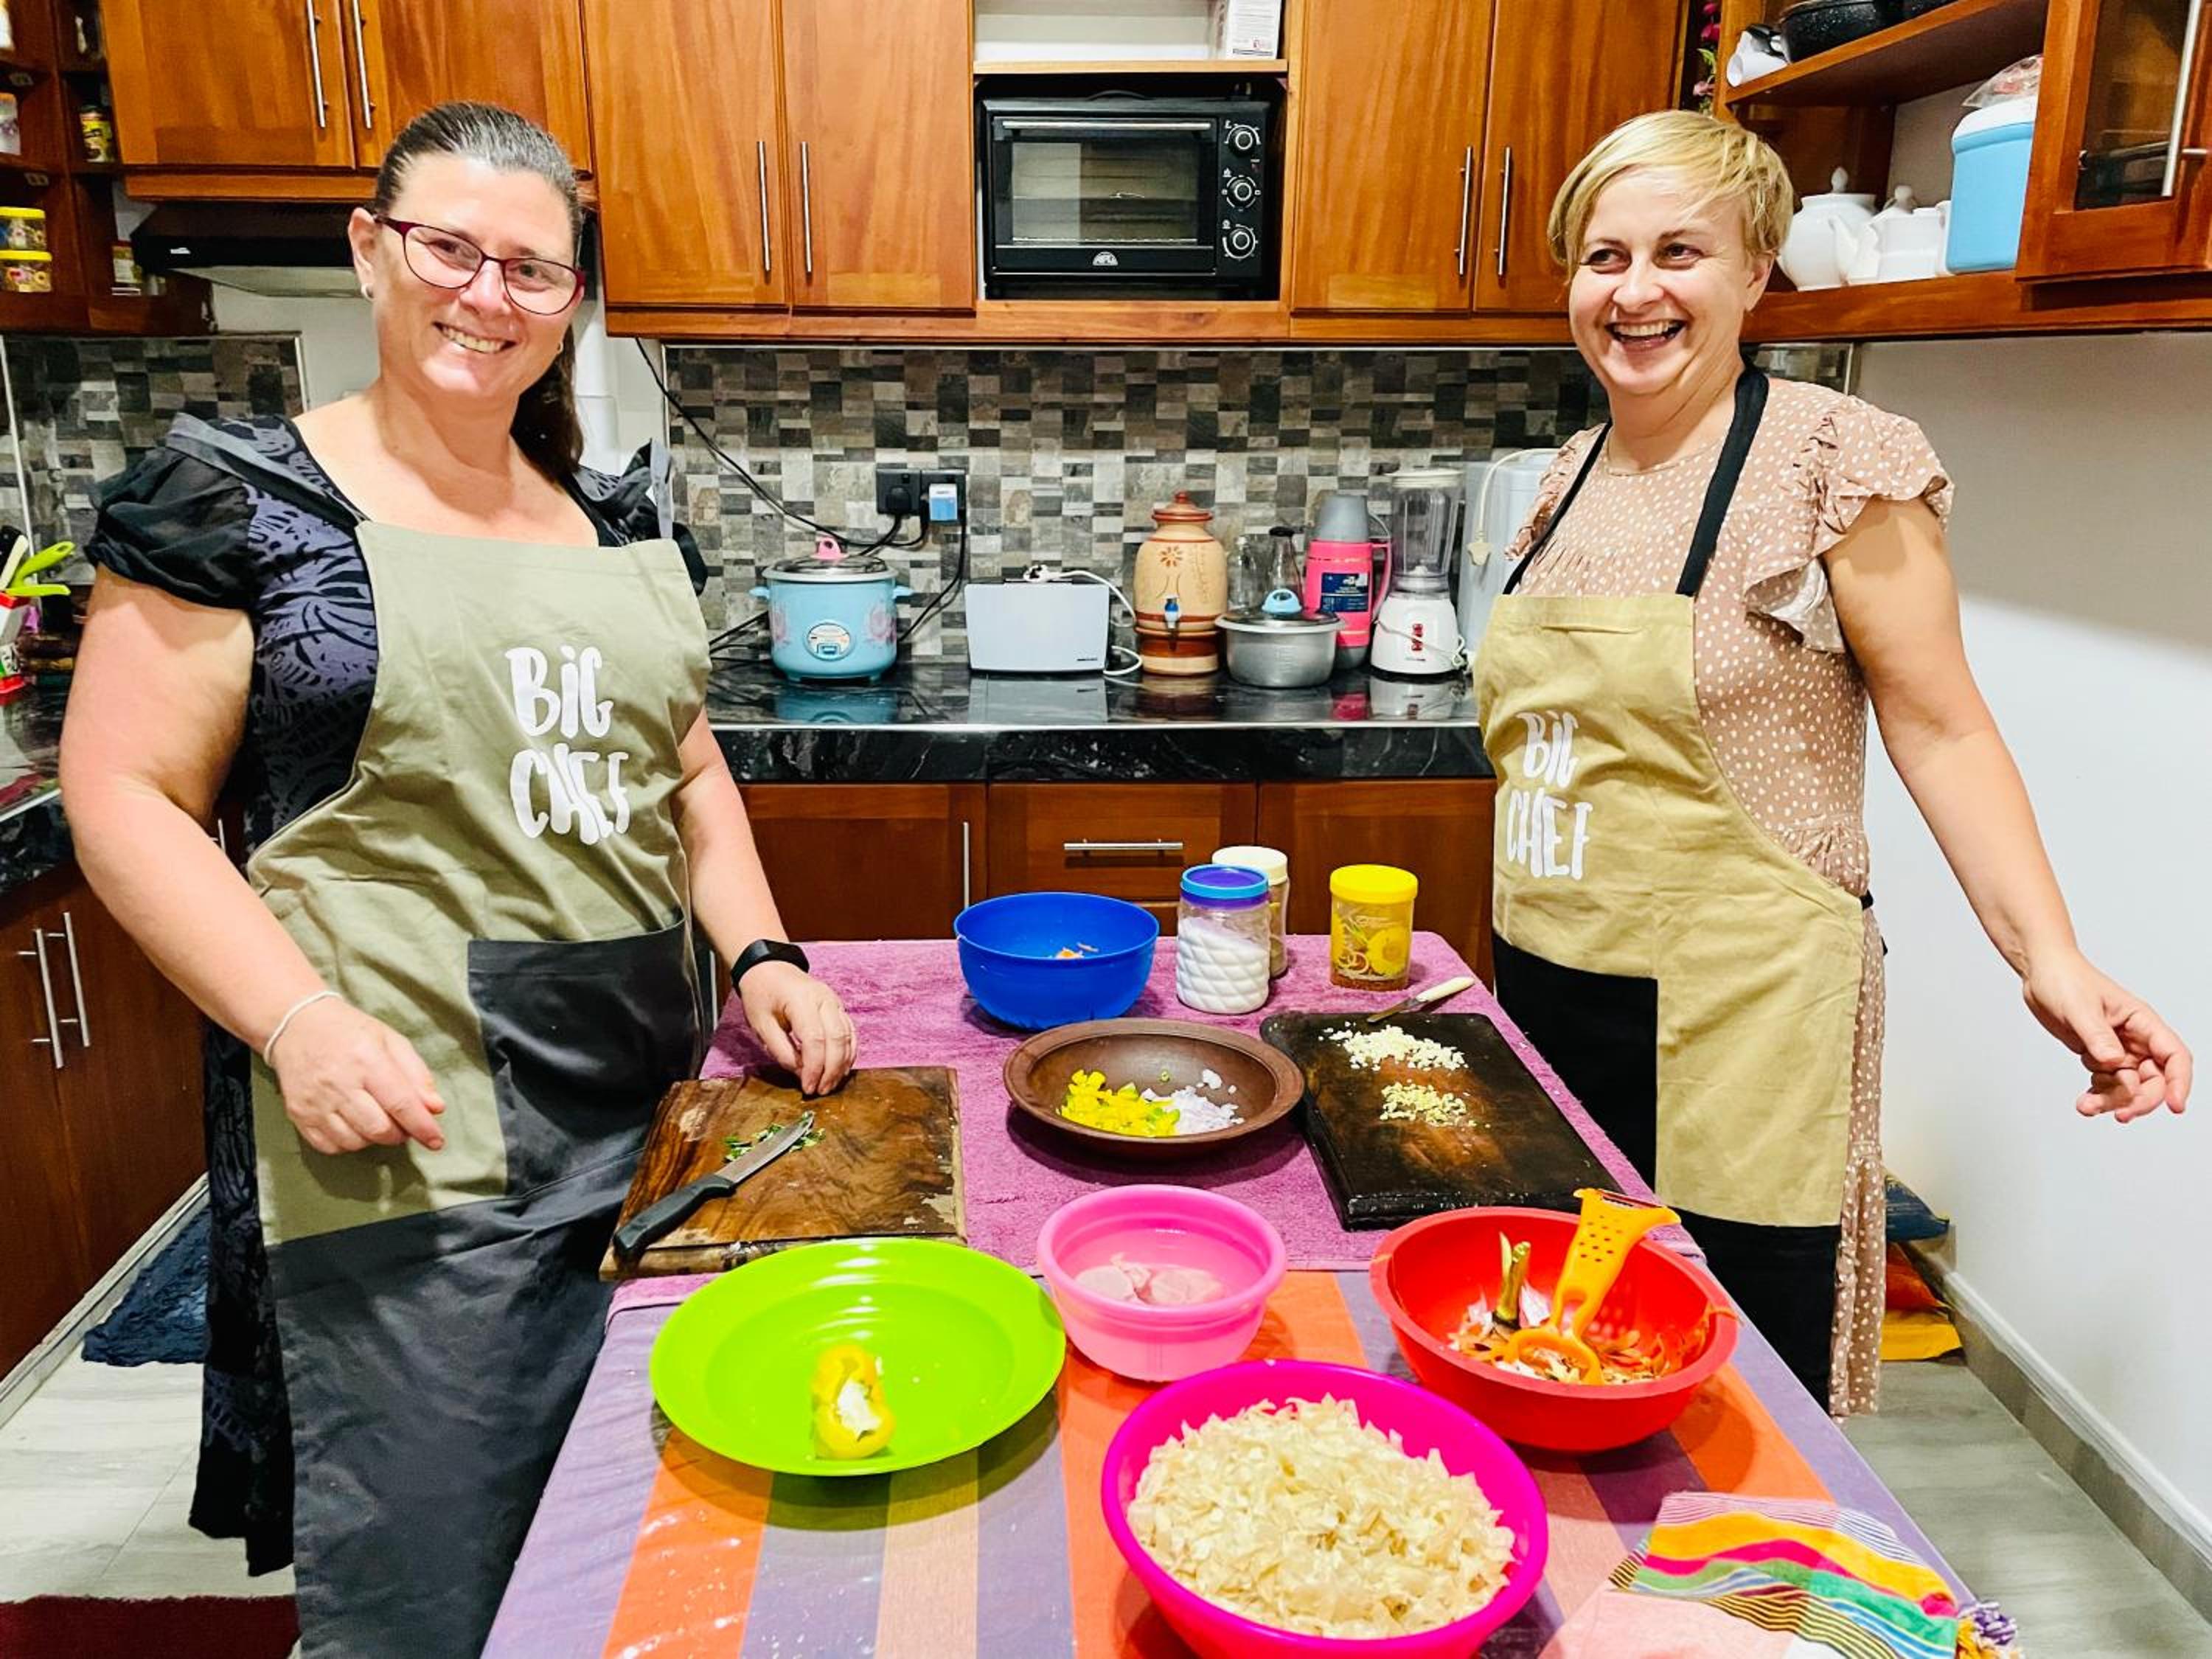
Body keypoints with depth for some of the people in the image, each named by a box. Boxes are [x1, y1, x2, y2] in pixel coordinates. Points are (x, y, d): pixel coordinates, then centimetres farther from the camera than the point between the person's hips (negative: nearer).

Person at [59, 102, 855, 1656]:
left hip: (650, 1112, 5)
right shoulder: (235, 500, -4)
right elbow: (125, 794, -6)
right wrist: (300, 1022, -17)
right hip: (406, 1136, -5)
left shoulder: (618, 518, 11)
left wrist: (762, 953, 3)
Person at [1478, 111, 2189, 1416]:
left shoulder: (1835, 461, -10)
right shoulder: (1574, 475, 9)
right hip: (1549, 991, 6)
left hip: (1734, 1014, -6)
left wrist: (2047, 956, -20)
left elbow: (1937, 723, -9)